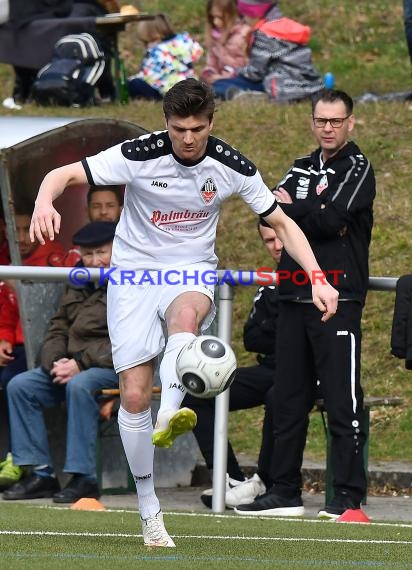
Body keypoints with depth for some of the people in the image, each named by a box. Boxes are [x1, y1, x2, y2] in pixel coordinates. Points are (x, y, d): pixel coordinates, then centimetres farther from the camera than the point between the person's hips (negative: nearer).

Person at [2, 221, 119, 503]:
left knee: (79, 386, -37)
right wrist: (56, 362, -4)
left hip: (116, 368, -8)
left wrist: (80, 364, -21)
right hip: (71, 366, 8)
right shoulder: (77, 287, 18)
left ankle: (83, 478, -34)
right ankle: (41, 473, -12)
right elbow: (57, 331, 18)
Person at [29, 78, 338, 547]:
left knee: (184, 315, -39)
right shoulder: (139, 155, -15)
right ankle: (149, 510, 5)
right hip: (135, 274, 0)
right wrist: (45, 203, -39)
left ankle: (169, 417, -57)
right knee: (133, 394, -8)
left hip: (193, 272, 0)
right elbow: (63, 175, -16)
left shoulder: (231, 166, -9)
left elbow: (282, 223, 2)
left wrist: (317, 279, -9)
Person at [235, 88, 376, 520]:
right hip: (294, 297, 7)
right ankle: (285, 492, 16)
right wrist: (314, 218, -9)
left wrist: (292, 209, -1)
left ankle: (349, 497, -7)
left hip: (337, 299, -7)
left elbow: (332, 218, -16)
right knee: (288, 399, 10)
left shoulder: (357, 168, -2)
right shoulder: (302, 168, 18)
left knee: (343, 402, -8)